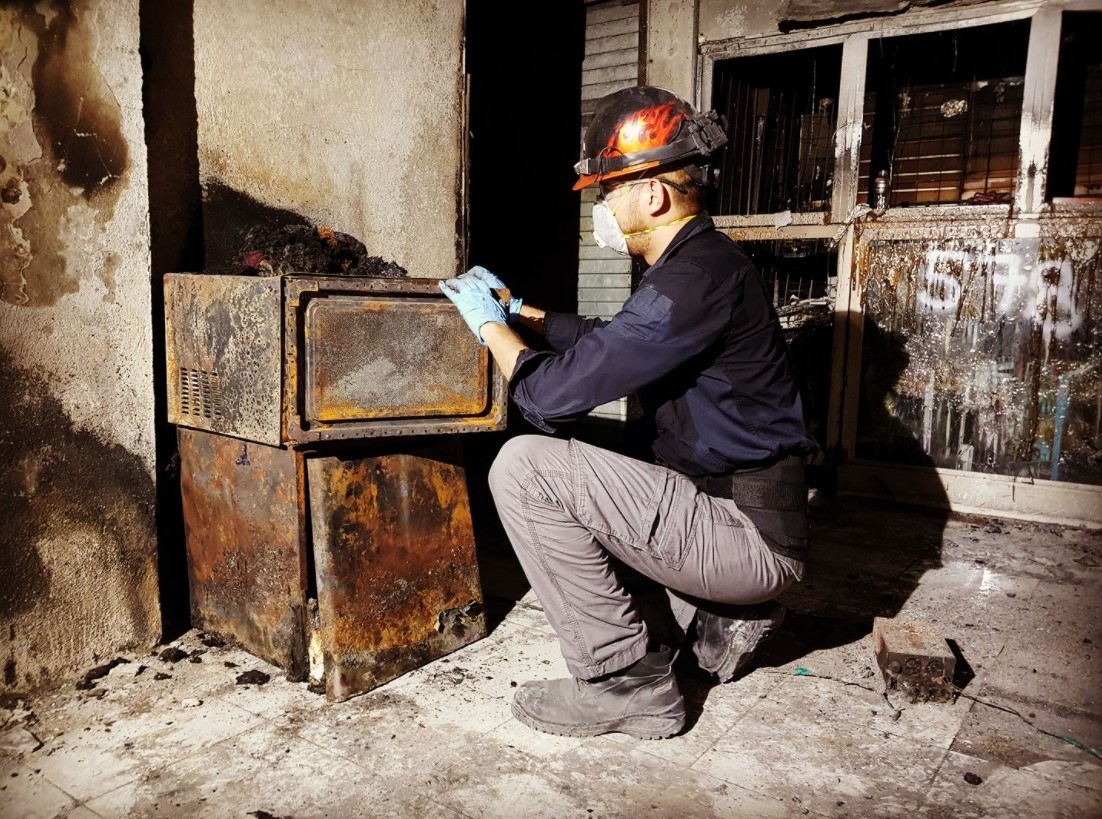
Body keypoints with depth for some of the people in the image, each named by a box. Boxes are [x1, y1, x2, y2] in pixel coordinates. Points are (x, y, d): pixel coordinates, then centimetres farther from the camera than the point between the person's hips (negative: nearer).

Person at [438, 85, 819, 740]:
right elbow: (609, 339, 27)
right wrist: (518, 311, 22)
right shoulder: (699, 262, 11)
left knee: (525, 467, -17)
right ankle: (719, 618, 17)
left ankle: (626, 681, -5)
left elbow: (550, 395, -22)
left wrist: (488, 324, -4)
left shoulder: (698, 278, -21)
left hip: (749, 537, -10)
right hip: (745, 518, 10)